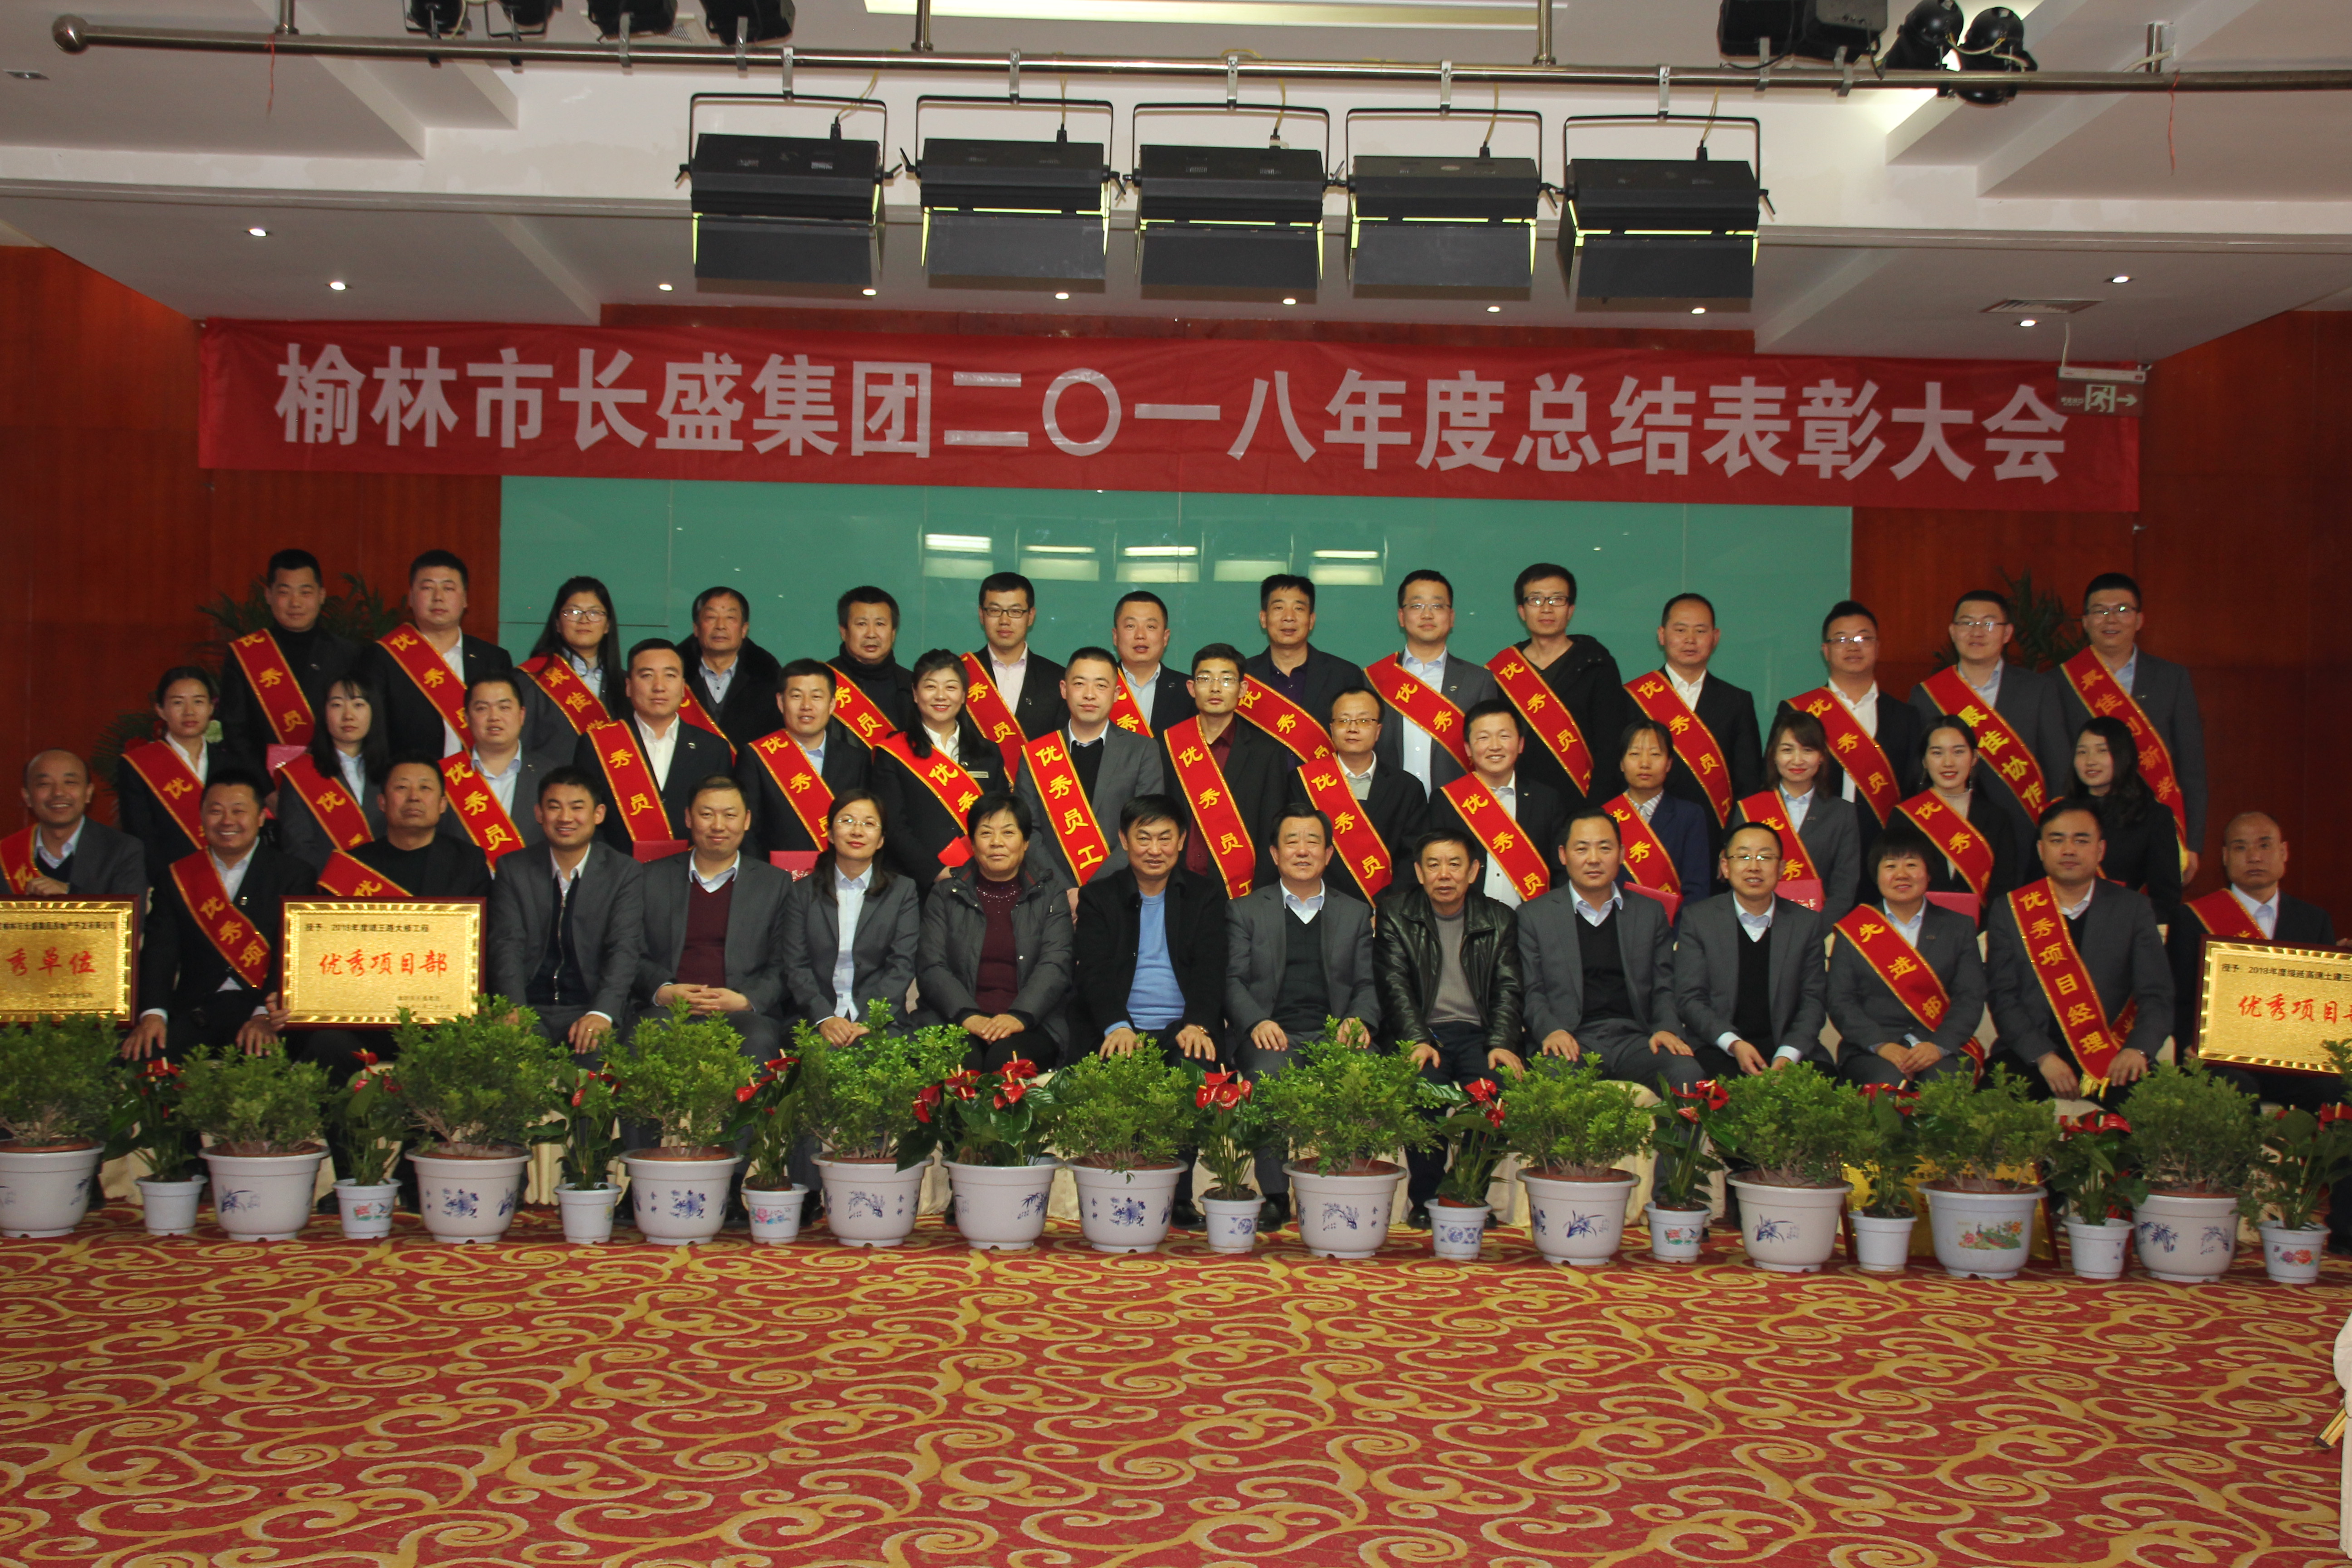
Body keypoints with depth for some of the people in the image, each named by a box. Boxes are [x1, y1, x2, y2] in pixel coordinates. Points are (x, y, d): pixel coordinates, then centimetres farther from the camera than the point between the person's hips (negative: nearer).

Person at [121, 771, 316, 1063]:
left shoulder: (292, 875, 6)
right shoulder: (178, 877, 15)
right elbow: (160, 950, 4)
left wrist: (265, 1016, -22)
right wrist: (152, 1013, -15)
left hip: (266, 1009, -3)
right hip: (194, 1011, 3)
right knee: (142, 1052, -24)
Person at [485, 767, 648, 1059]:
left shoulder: (625, 873, 7)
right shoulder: (513, 871, 11)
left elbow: (625, 950, -5)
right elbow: (506, 946, 0)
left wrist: (601, 1014, -22)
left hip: (593, 1010, 0)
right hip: (530, 1010, 0)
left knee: (596, 1054, -31)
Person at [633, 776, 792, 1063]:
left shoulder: (775, 884, 15)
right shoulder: (653, 878, 18)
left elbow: (784, 969, 8)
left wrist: (745, 1001, -10)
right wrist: (663, 992, -6)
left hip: (744, 1015, 0)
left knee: (758, 1043, -36)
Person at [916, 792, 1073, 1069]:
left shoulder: (1050, 900, 14)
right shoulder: (945, 897, 16)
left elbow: (1055, 968, 0)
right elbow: (930, 968, 5)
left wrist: (1019, 1017, -20)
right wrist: (967, 1016, -14)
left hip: (1031, 1023, 0)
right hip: (953, 1021, 1)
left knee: (1006, 1058, -34)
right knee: (961, 1061, -33)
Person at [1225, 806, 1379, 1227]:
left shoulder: (1356, 913, 23)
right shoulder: (1245, 911, 17)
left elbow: (1367, 984, 16)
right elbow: (1233, 979, 7)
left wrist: (1360, 1021, -7)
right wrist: (1256, 1022, -13)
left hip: (1334, 1034, 1)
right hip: (1271, 1035, -1)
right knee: (1268, 1073, -35)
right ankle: (1275, 1196, -24)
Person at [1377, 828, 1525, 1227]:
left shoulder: (1500, 920, 13)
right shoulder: (1396, 914, 8)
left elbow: (1507, 990, 6)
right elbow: (1396, 985, -2)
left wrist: (1502, 1044, -13)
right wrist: (1417, 1041, -18)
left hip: (1477, 1033, 1)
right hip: (1422, 1032, -1)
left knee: (1500, 1082, -30)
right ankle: (1424, 1198, -16)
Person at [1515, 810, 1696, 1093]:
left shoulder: (1651, 912, 19)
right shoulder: (1533, 915, 12)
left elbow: (1664, 987, 17)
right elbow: (1531, 992, 6)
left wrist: (1666, 1028, -4)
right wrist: (1550, 1030, -13)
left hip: (1634, 1037, 3)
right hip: (1571, 1042, -3)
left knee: (1688, 1075, -28)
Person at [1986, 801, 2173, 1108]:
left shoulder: (2133, 909, 9)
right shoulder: (2009, 911, 7)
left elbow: (2157, 996, 2)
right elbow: (2002, 997, -1)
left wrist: (2138, 1049, -19)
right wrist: (2044, 1057, -16)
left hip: (2111, 1055, 1)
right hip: (2032, 1054, -1)